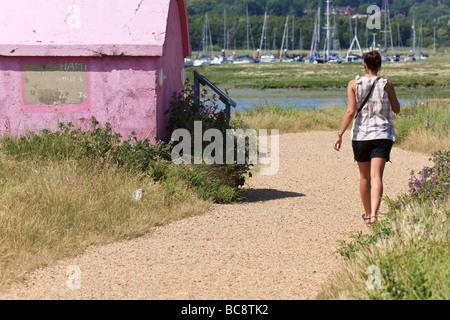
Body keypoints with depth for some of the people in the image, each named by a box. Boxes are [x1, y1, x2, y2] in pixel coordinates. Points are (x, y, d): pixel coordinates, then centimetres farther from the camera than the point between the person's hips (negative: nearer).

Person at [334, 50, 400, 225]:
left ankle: (367, 214, 28)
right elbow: (396, 109, 9)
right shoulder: (386, 84, 0)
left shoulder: (353, 84, -2)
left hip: (361, 135, 1)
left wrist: (340, 134, -7)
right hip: (382, 135, -1)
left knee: (364, 176, 16)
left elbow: (350, 112, -10)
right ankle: (373, 214, -28)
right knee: (376, 176, -10)